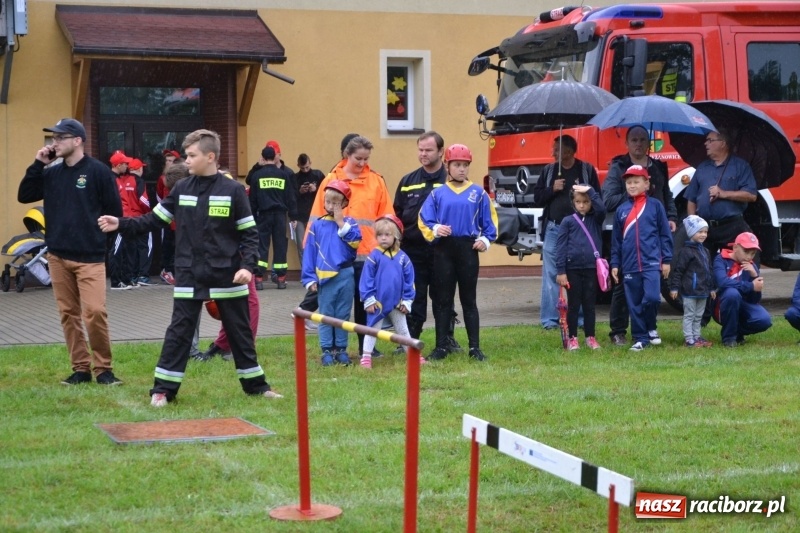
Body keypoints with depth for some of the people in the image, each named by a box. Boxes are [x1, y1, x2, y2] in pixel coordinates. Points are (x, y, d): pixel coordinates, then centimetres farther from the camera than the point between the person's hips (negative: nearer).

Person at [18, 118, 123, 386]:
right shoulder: (52, 173, 11)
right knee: (68, 314, 7)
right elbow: (24, 196, 8)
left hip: (89, 257, -5)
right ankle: (80, 368, 15)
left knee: (94, 312, -12)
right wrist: (37, 165, 0)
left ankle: (103, 368, 1)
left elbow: (114, 211, -4)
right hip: (57, 256, 5)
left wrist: (98, 237, -2)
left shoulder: (98, 171, -5)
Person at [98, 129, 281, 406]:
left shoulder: (233, 190, -6)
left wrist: (248, 266, -16)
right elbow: (154, 220, 6)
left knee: (240, 332, 9)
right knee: (179, 332, 2)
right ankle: (163, 389, 7)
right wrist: (121, 224, -6)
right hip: (189, 277, 2)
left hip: (227, 276, -2)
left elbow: (249, 233, -4)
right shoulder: (181, 189, 3)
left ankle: (256, 385, 21)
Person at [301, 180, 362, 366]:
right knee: (326, 315, 3)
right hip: (324, 277, -1)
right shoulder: (317, 225, 2)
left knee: (343, 315, 7)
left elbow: (355, 242, -14)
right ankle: (327, 351, 8)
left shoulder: (350, 223, 4)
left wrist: (341, 223, -11)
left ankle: (341, 349, 15)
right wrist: (310, 278, -4)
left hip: (346, 276, 1)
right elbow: (309, 252, 1)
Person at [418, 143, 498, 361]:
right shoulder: (437, 194, 4)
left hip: (468, 249, 0)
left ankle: (475, 348, 8)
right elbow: (424, 220, 1)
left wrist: (485, 239, -6)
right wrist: (435, 229, -18)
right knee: (443, 300, 5)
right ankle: (441, 347, 10)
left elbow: (490, 220, 8)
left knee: (469, 300, 5)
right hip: (444, 249, 0)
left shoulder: (478, 193, 5)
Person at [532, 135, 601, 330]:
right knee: (551, 275, -1)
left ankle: (580, 319, 7)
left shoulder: (587, 170, 4)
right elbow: (537, 198, 9)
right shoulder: (549, 171, 11)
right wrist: (552, 189, -7)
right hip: (554, 229, 2)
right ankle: (549, 319, 3)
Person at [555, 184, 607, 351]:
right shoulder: (568, 221, 1)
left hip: (592, 268, 1)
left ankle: (590, 337, 17)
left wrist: (590, 190, -15)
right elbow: (560, 246, -2)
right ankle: (572, 338, 12)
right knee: (574, 305, 6)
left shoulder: (596, 219, 6)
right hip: (573, 268, -1)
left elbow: (601, 208, -18)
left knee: (589, 304, 9)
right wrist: (560, 271, -8)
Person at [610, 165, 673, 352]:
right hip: (630, 266, 3)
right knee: (634, 304, 4)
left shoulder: (655, 206, 2)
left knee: (652, 297, -16)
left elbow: (665, 234, 3)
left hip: (651, 263, -3)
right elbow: (616, 240, 13)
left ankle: (651, 328, 8)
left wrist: (666, 260, 0)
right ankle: (640, 338, 14)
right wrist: (615, 264, 9)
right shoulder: (621, 210, 9)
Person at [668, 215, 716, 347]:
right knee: (689, 315, -1)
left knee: (698, 316, 15)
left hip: (702, 291, 8)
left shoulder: (704, 251, 14)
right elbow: (678, 270, -14)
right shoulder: (686, 251, -12)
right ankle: (689, 339, 1)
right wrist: (674, 287, -17)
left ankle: (697, 336, 23)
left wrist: (712, 288, 19)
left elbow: (709, 271, 19)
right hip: (689, 291, -8)